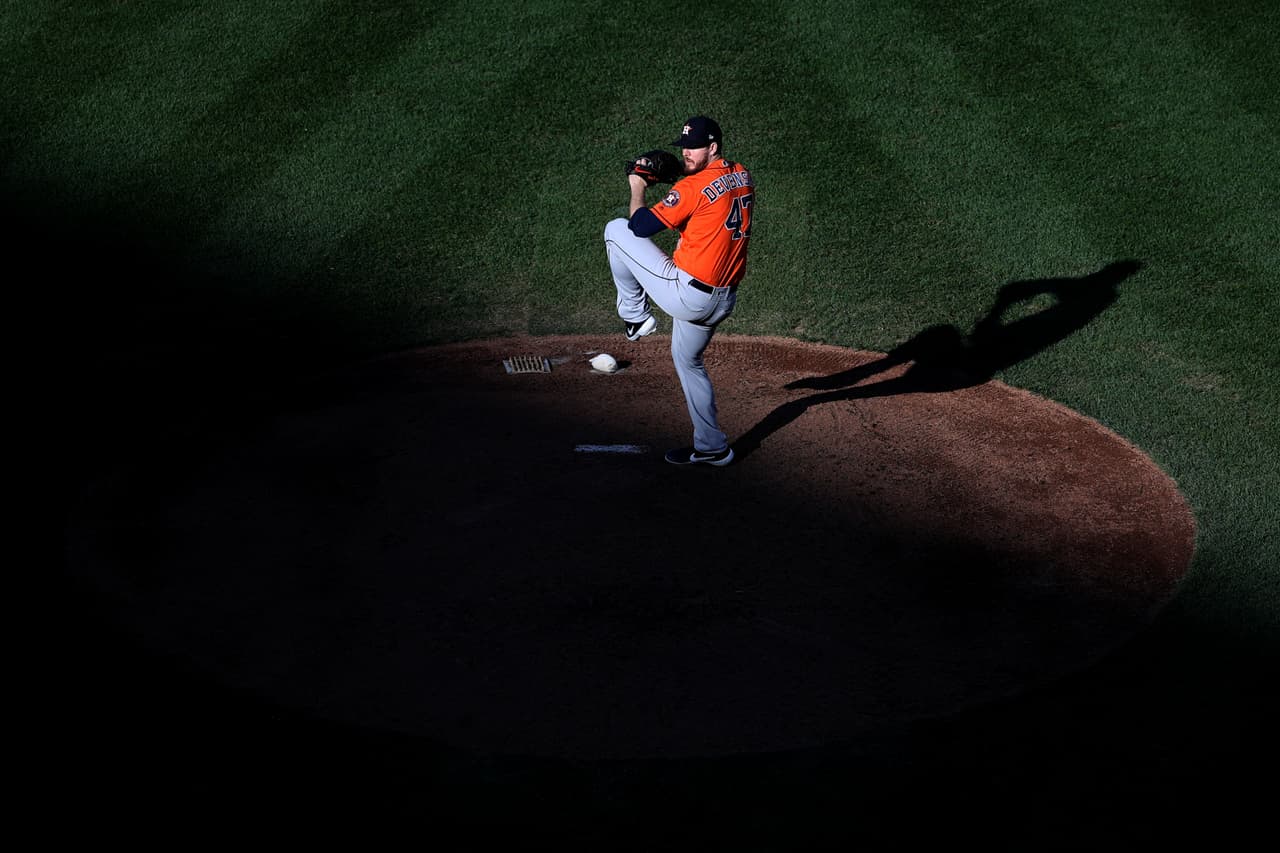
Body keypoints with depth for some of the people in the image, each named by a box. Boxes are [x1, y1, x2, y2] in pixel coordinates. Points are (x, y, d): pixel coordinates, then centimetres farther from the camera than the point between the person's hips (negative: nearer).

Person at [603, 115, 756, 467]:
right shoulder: (743, 177, 7)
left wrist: (638, 188, 2)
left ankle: (636, 316, 13)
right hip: (723, 301, 8)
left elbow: (641, 226, -15)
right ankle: (711, 447, 28)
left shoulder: (693, 187, -17)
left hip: (685, 294, -8)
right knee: (688, 361, 28)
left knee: (616, 229, 3)